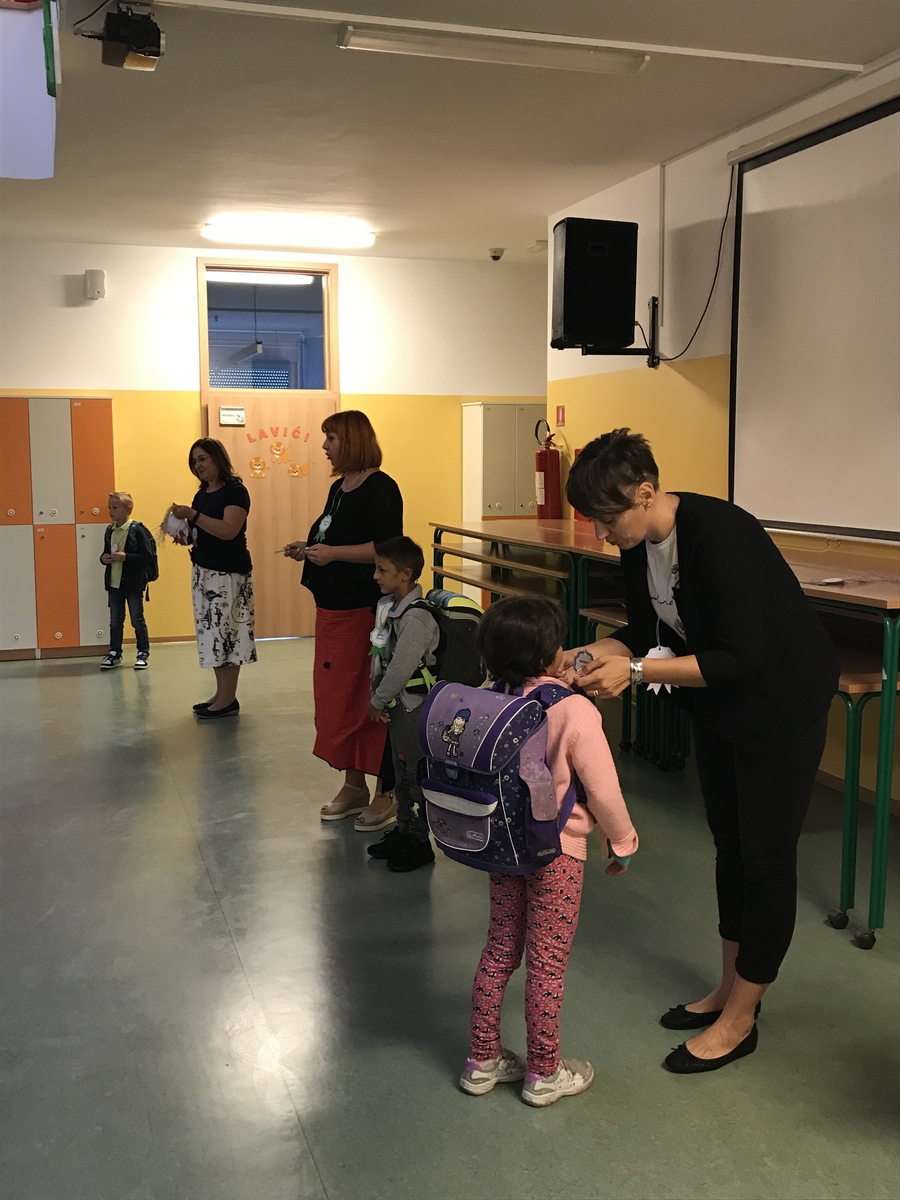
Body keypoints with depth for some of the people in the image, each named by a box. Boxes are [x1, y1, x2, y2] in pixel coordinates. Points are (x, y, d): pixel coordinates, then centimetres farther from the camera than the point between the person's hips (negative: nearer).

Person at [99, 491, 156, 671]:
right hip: (113, 583, 6)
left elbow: (147, 557, -16)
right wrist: (103, 558, -3)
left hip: (133, 583, -6)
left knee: (137, 620, 5)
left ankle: (143, 654, 17)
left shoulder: (138, 530, -13)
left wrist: (125, 557, -23)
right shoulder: (110, 530, 7)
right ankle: (114, 654, 22)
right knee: (115, 621, 12)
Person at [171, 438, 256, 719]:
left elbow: (228, 530, -22)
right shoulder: (201, 495, 15)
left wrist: (193, 515, -24)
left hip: (229, 574, -8)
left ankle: (229, 699, -3)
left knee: (225, 632, -8)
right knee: (212, 633, 7)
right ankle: (221, 694, 13)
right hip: (203, 572, 8)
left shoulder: (235, 491, -9)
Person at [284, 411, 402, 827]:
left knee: (369, 698, -2)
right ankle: (353, 786, 25)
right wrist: (308, 550, 8)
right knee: (335, 695, 13)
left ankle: (385, 793, 10)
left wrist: (333, 552, -26)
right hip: (332, 607, 9)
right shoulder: (339, 487, 15)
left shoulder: (380, 488, -13)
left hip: (365, 609, -9)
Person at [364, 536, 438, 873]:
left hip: (416, 705, -9)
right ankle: (403, 830, 34)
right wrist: (377, 697, 2)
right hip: (397, 704, 9)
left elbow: (402, 667, -23)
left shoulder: (416, 617, -24)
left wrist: (378, 701, -12)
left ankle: (420, 842, 14)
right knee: (401, 772, 19)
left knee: (416, 774, 2)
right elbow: (379, 656, 10)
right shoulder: (386, 605, 5)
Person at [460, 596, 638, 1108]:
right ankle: (544, 1073, 24)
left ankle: (484, 1060, 30)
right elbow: (603, 791, -16)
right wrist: (623, 842, 1)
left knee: (500, 951, 18)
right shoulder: (576, 711, -22)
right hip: (556, 853, -5)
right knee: (548, 963, 9)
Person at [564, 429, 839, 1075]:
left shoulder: (718, 533, -32)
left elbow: (743, 660, -32)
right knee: (728, 841, 16)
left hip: (783, 700, -8)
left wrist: (637, 671, -34)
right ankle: (731, 986, 32)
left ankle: (739, 1020, 14)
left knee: (765, 852, 1)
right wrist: (590, 655, -14)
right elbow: (644, 631, 4)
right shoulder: (641, 544, -7)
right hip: (719, 701, 9)